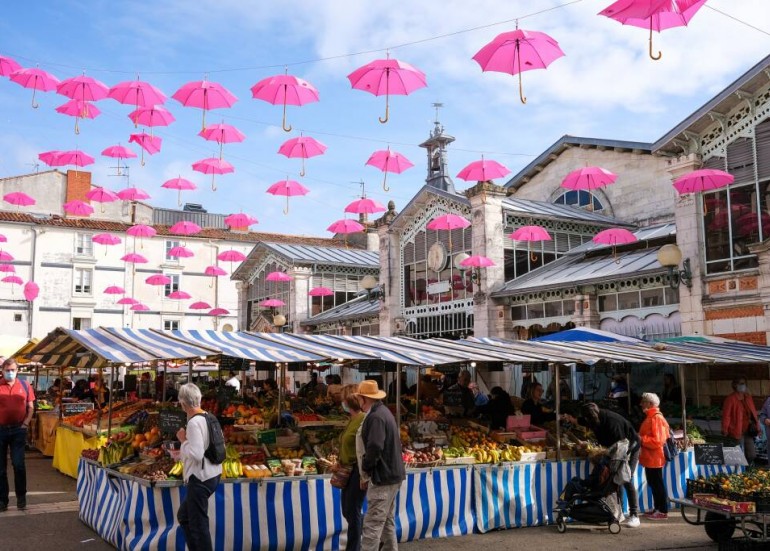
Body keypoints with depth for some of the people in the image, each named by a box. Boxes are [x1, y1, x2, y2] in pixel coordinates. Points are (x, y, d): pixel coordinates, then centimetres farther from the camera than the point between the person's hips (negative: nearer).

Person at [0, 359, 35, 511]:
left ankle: (21, 497, 10)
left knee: (18, 464, -1)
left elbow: (31, 407, 8)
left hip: (18, 430, 0)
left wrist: (25, 423, -3)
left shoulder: (25, 386, 4)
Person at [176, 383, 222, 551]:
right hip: (212, 474, 10)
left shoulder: (194, 423, -19)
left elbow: (196, 454, -25)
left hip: (200, 479, -9)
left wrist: (184, 440, -11)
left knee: (198, 524, 0)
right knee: (184, 516, 22)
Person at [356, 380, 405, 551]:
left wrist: (365, 470, -13)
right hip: (391, 474, 10)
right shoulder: (383, 411, 13)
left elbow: (374, 448, -28)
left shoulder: (375, 417, -18)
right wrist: (369, 471, 16)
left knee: (373, 524, -10)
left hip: (382, 476, -10)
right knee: (387, 521, 17)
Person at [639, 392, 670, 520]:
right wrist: (640, 438, 10)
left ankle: (663, 511, 4)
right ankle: (657, 508, 23)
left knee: (658, 484, -3)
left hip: (654, 458, -10)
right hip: (650, 458, 10)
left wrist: (641, 439, -20)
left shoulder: (656, 418, -18)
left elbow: (657, 440, -24)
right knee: (653, 484, 15)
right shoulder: (650, 417, 14)